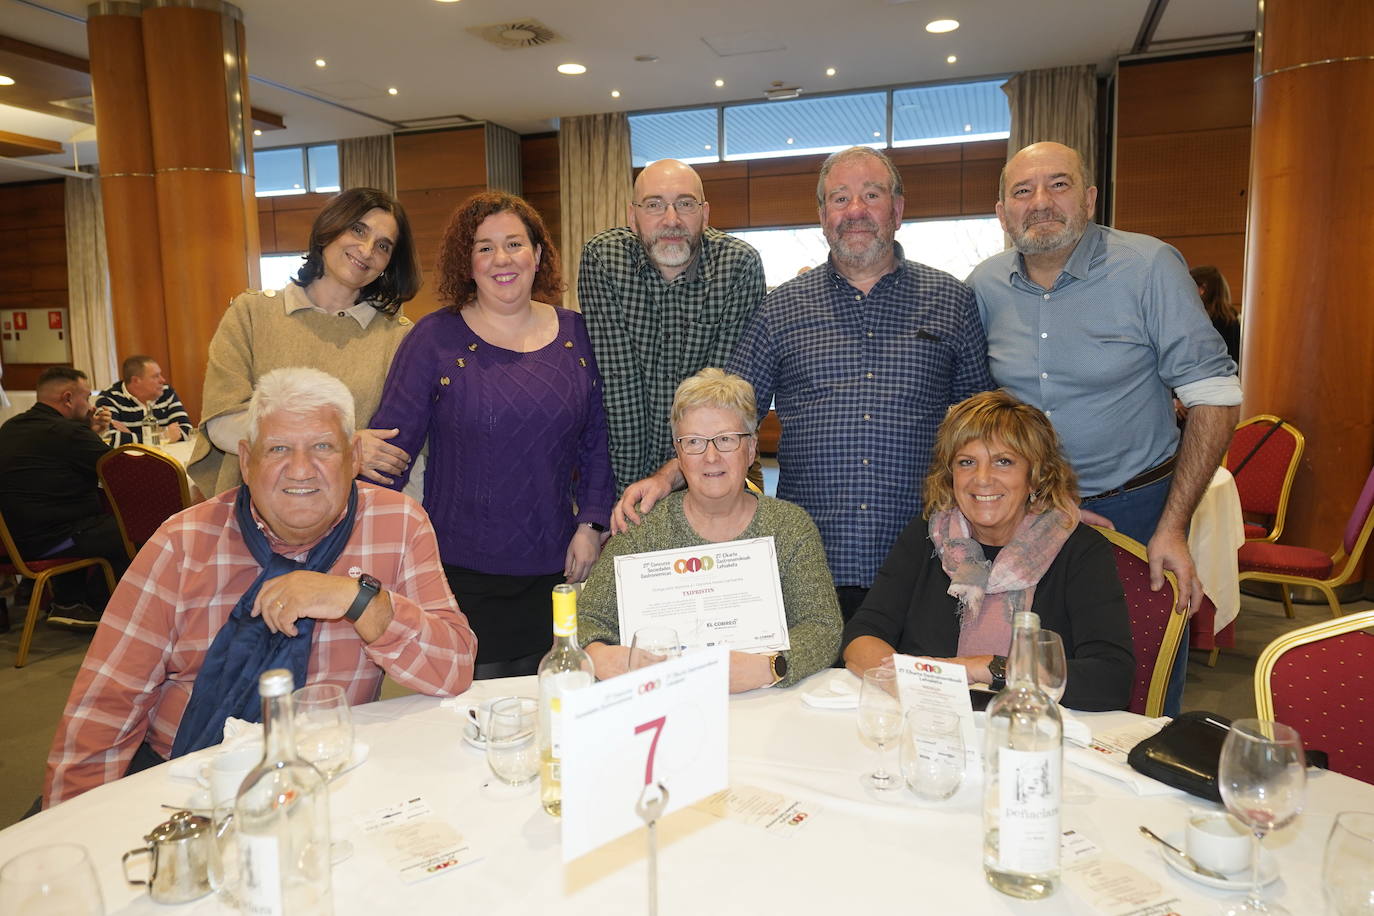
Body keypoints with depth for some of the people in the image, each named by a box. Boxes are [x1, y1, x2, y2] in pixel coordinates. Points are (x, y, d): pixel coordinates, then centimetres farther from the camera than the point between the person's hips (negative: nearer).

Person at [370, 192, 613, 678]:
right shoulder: (435, 338, -4)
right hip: (462, 570, -3)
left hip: (556, 567, 3)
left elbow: (597, 440, 9)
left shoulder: (573, 333, 5)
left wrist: (591, 524, 0)